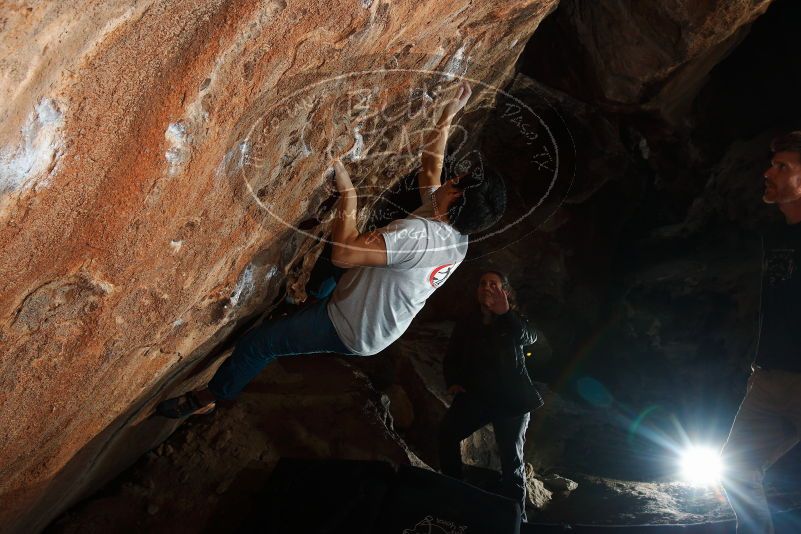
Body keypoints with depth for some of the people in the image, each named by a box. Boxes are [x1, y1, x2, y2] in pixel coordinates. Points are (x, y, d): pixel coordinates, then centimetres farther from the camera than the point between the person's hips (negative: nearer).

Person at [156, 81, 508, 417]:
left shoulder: (418, 234, -37)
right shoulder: (458, 236, -8)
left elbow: (343, 253, -41)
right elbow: (430, 170, 6)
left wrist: (348, 196, -30)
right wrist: (448, 116, 6)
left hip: (348, 331, -8)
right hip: (377, 331, 9)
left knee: (259, 342, 4)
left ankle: (209, 397, 24)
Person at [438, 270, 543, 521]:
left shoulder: (514, 320, 3)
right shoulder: (466, 324, 9)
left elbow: (529, 337, -20)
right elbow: (451, 358, 15)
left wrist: (505, 313, -32)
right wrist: (453, 382, -4)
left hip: (511, 398, -1)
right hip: (476, 396, 2)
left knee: (511, 457, -2)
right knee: (447, 432, -23)